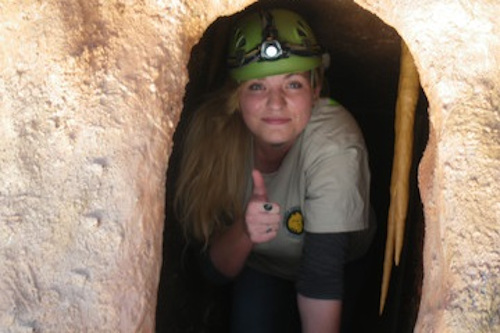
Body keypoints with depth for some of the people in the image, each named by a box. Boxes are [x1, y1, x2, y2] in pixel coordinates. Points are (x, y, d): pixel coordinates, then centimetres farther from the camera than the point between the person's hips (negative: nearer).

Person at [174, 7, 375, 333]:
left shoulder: (333, 142, -34)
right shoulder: (213, 132, -24)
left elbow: (322, 274, -33)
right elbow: (216, 270, -20)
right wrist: (243, 232, -40)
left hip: (347, 275, -1)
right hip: (260, 269, 1)